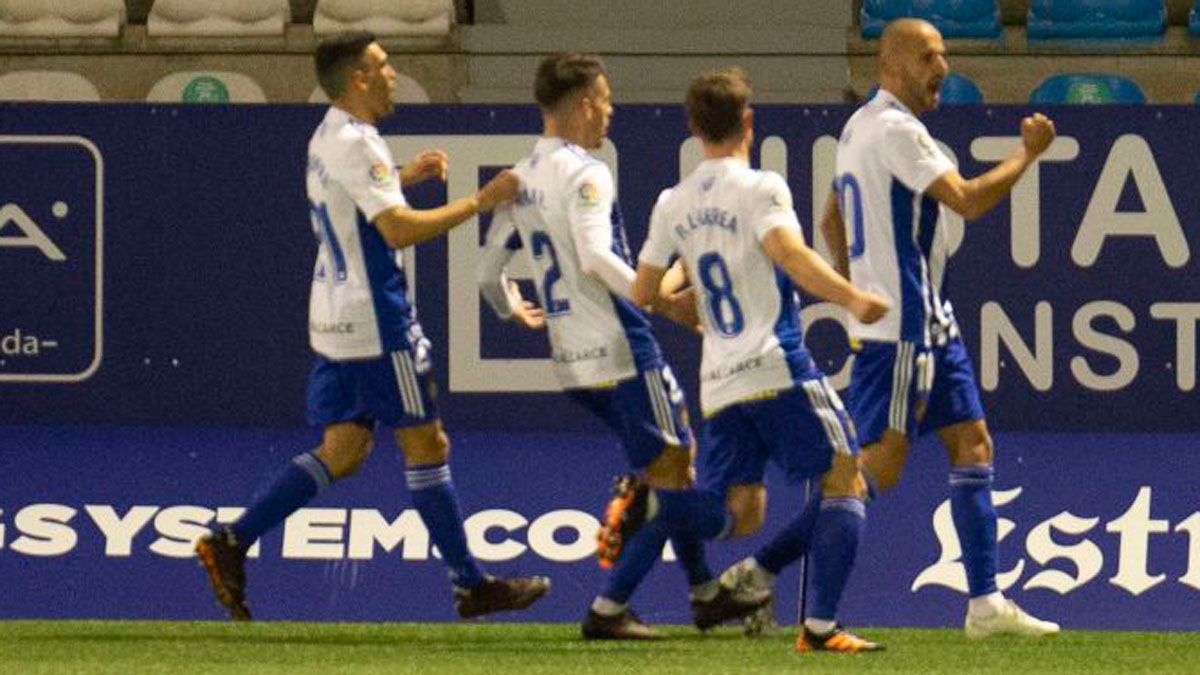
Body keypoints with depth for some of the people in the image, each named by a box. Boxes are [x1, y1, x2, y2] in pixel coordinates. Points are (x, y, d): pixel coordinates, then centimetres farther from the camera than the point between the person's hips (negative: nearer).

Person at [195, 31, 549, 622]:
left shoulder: (327, 140, 13)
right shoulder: (355, 145, -18)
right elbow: (398, 230, -25)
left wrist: (403, 176, 25)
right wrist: (479, 202, -20)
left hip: (335, 319, 10)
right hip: (375, 323, -10)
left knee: (342, 450, 9)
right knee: (426, 445, -1)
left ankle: (232, 543, 0)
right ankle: (470, 584, 5)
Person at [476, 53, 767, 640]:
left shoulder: (519, 180, 10)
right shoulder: (584, 174, -14)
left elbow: (489, 271, 15)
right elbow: (595, 258, -27)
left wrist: (513, 310, 34)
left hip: (571, 361, 9)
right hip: (620, 350, -9)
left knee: (672, 463, 20)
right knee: (672, 479, 1)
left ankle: (705, 593, 24)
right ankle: (608, 610, -4)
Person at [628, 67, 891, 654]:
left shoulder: (673, 204, 14)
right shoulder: (760, 188, -5)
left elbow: (643, 293, 18)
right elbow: (789, 252, -23)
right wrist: (851, 300, -31)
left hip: (718, 384, 6)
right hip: (778, 368, -6)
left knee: (738, 512, 6)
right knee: (843, 481, 1)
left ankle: (648, 505, -22)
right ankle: (821, 627, -10)